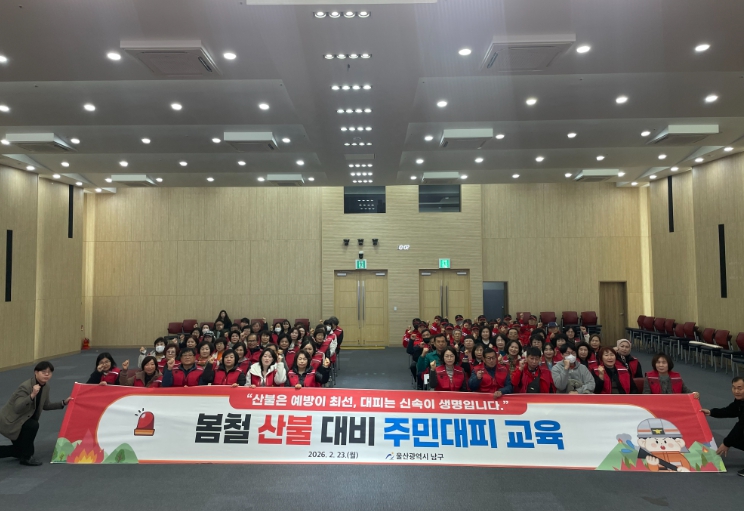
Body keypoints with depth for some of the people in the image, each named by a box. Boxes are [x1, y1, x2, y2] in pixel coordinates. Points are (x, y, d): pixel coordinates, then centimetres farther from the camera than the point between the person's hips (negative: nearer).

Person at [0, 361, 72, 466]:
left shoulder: (46, 387, -5)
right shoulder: (25, 387, -30)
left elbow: (45, 405, 9)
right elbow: (18, 409, -38)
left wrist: (63, 403, 0)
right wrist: (32, 395, -49)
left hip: (22, 421, 9)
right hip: (10, 421, -9)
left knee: (21, 450, 15)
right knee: (33, 425, -33)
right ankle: (26, 457, -14)